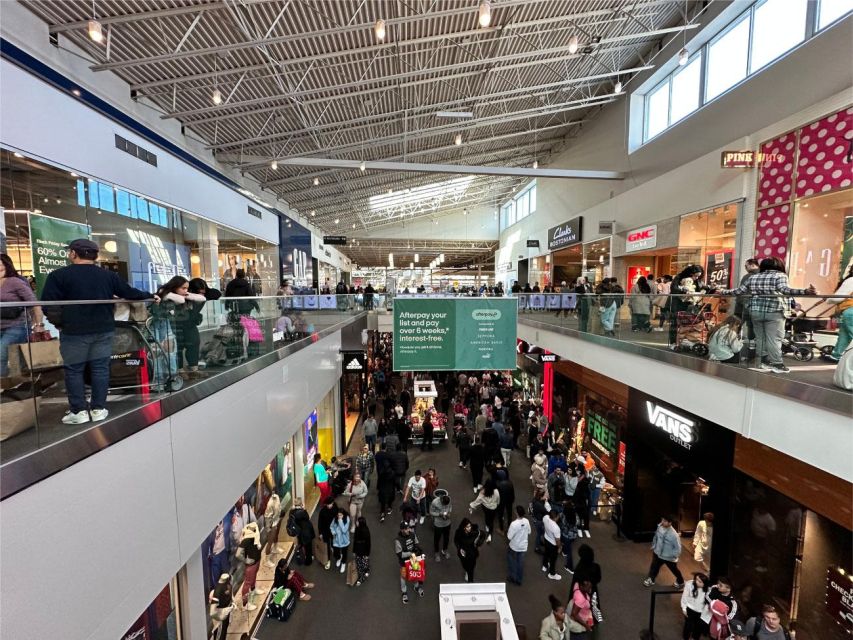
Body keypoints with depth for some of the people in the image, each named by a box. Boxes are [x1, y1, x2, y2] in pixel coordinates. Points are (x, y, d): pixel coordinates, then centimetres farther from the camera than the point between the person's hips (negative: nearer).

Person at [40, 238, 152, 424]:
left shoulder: (58, 275, -6)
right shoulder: (108, 275, 3)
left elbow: (48, 303, -9)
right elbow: (130, 293, 8)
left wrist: (58, 322, 6)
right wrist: (151, 296, 23)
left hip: (74, 331, -3)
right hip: (103, 330, 3)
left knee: (74, 370, 8)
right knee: (100, 369, 8)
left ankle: (78, 411, 11)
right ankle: (98, 409, 12)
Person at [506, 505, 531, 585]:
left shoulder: (514, 524, -33)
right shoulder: (527, 521, -16)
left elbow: (509, 537, -24)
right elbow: (529, 533, 1)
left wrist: (507, 544, -4)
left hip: (514, 547, -5)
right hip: (523, 546, 5)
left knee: (512, 562, 22)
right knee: (520, 563, 22)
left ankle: (512, 577, 34)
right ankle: (519, 580, 36)